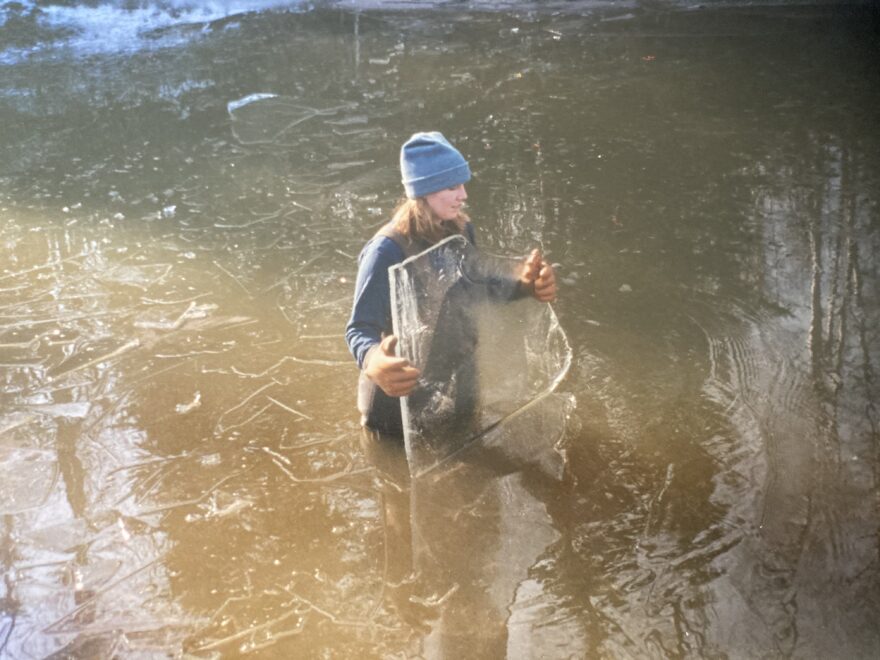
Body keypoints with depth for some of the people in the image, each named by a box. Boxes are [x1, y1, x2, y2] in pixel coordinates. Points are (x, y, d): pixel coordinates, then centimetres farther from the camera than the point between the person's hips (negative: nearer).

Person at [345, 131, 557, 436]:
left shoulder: (460, 230, -8)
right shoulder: (388, 251, -30)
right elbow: (359, 329, -30)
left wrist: (524, 287, -18)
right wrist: (373, 361, -54)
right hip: (400, 399, -6)